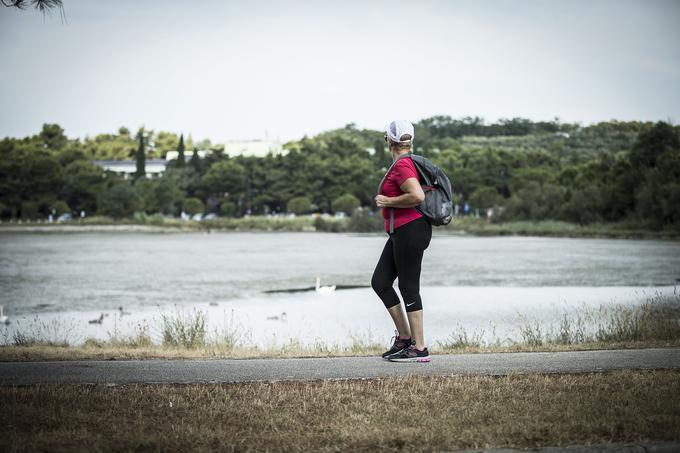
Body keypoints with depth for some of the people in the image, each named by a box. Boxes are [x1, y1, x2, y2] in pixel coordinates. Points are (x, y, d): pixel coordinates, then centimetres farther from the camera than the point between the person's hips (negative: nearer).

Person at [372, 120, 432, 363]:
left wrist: (388, 201, -15)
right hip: (401, 233, 10)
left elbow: (418, 196, -27)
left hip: (410, 231, -10)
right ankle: (404, 337, 15)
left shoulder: (402, 165, -15)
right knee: (380, 282, 11)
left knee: (409, 288, -6)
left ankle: (419, 348, -2)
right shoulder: (408, 163, 14)